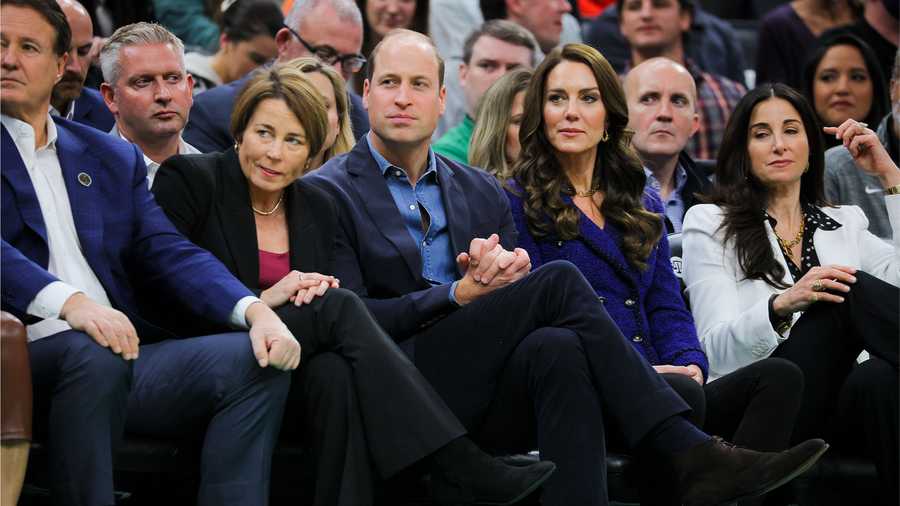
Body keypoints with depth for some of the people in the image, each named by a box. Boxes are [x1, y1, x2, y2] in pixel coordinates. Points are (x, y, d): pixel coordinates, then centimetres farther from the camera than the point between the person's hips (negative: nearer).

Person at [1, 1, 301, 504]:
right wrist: (70, 303, -30)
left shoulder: (113, 157, 22)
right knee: (92, 352, -36)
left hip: (123, 350, 6)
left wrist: (257, 311, -7)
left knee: (257, 359, -15)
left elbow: (170, 255, 11)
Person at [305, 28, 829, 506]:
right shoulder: (330, 192, 6)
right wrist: (460, 294, -12)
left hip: (494, 399, 4)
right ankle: (692, 455, -28)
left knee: (556, 347, -33)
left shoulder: (482, 191, 22)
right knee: (559, 280, -23)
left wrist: (504, 272, -7)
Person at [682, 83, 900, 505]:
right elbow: (718, 350, 0)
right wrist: (782, 304, -20)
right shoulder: (710, 225, 14)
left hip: (842, 412, 3)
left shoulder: (845, 225, 27)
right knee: (853, 290, -28)